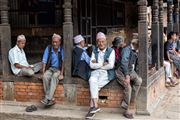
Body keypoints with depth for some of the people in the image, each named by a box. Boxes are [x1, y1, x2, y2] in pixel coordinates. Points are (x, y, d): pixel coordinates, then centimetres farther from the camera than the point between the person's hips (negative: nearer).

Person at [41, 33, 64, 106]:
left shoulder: (62, 49, -7)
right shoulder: (48, 48, 2)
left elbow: (63, 62, -13)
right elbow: (44, 61, 0)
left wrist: (61, 74, -20)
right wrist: (43, 73, -10)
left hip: (59, 69, -3)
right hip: (50, 68, 3)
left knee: (55, 76, -34)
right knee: (45, 76, -29)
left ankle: (48, 98, -37)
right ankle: (51, 98, -26)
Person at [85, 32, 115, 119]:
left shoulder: (111, 51, 3)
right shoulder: (94, 51, 15)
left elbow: (111, 65, -10)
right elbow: (91, 65, 3)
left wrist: (97, 65, -4)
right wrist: (102, 64, -8)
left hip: (107, 73, -3)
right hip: (95, 72, 3)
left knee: (94, 85, -28)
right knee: (92, 81, -31)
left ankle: (92, 107, -20)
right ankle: (95, 106, -33)